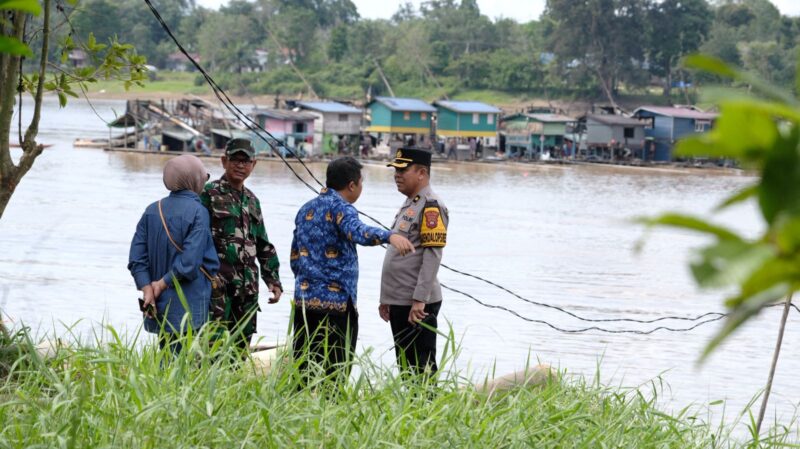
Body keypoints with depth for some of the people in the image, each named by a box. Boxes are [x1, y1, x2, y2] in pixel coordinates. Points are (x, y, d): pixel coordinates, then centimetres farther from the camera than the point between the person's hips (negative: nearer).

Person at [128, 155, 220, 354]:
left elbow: (137, 258, 1)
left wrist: (147, 289, -3)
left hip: (159, 307, 6)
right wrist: (163, 284, -8)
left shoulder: (153, 210, 6)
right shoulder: (197, 212, -12)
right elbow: (189, 262, -19)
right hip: (188, 307, -6)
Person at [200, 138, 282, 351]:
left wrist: (273, 280, 18)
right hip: (218, 284, -7)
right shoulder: (209, 194, -3)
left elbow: (264, 246, 25)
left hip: (247, 286, 7)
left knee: (241, 347, 8)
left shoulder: (252, 200, 19)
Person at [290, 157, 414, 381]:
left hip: (304, 300, 8)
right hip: (336, 301, -8)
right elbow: (357, 231, -32)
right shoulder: (340, 207, -9)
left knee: (302, 369, 8)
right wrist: (389, 236, -48)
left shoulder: (306, 209, 16)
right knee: (335, 373, -5)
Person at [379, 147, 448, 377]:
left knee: (422, 367, -7)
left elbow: (432, 255, -20)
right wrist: (386, 298, 21)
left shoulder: (431, 206, -12)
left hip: (418, 306, -10)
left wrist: (420, 299, -24)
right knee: (405, 365, 13)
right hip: (399, 302, 10)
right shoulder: (408, 205, 18)